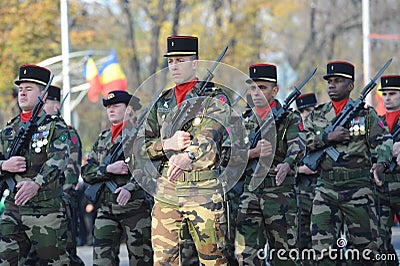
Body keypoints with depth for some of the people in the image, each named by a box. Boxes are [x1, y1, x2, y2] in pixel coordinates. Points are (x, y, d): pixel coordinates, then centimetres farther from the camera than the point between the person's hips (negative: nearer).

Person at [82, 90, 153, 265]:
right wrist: (108, 169, -9)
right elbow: (86, 172, 11)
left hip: (136, 207, -5)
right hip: (106, 209, 5)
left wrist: (130, 188, -28)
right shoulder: (102, 139, 18)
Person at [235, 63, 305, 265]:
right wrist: (256, 152, -19)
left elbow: (298, 147, -16)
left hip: (280, 190, -3)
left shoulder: (290, 118, 3)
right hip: (250, 191, 3)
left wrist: (286, 165, -38)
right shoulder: (246, 121, 15)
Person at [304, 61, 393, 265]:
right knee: (321, 243, -8)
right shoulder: (317, 115, 13)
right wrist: (328, 137, -14)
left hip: (358, 188, -2)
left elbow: (383, 141, -3)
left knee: (366, 246, 4)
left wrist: (381, 162, -23)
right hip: (326, 188, 2)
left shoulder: (366, 114, 5)